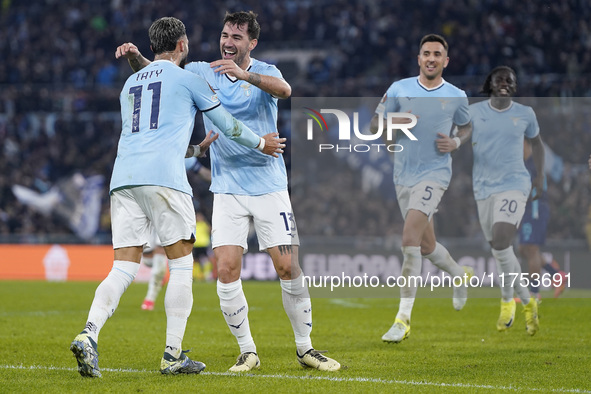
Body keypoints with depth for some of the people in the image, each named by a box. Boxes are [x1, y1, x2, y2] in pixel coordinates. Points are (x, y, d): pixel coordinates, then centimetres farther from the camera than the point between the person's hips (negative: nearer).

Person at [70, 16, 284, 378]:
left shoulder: (131, 83, 26)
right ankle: (173, 355, 1)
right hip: (163, 178, -5)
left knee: (124, 268, 2)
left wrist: (198, 148, 48)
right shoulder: (186, 78, 8)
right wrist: (261, 144, 33)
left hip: (124, 177, 5)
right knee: (182, 265, 5)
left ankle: (89, 334, -21)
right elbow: (228, 124, 16)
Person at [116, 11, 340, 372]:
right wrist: (135, 57, -20)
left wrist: (245, 75, -41)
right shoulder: (203, 73, 4)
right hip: (227, 190, 1)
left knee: (288, 267, -5)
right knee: (227, 269, -10)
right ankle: (248, 351, 2)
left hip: (269, 186, -1)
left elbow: (284, 89, -25)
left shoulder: (264, 72, -2)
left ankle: (305, 348, 10)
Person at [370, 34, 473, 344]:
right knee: (426, 246, 12)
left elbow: (466, 127, 19)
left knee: (410, 238, -21)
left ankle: (403, 317, -20)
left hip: (435, 173, -3)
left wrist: (455, 143, -3)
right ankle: (460, 276, 46)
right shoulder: (399, 89, 2)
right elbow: (374, 126, 6)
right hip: (404, 175, 4)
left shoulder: (456, 96, 1)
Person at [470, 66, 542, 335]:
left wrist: (540, 177, 13)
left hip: (514, 184, -3)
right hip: (484, 187, 3)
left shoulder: (525, 114, 2)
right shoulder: (474, 112, 2)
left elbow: (536, 143, 17)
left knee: (500, 243, -21)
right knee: (500, 251, 9)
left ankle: (507, 299, -4)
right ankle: (527, 302, 28)